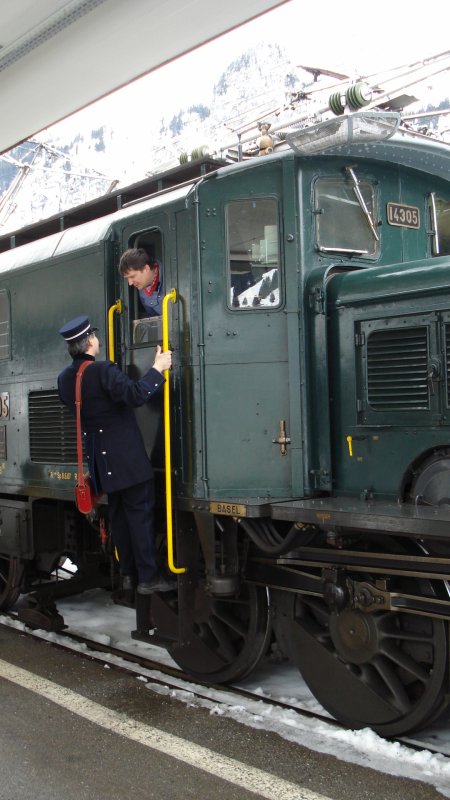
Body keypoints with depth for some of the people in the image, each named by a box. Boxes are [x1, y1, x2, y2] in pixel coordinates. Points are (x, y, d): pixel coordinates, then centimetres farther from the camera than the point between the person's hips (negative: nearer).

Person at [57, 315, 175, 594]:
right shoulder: (103, 370, -18)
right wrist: (157, 369, -19)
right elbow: (135, 395, -29)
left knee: (119, 514, 15)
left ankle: (128, 574, 20)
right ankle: (148, 577, 1)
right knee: (140, 513, -2)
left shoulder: (65, 378, 6)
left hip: (101, 460, 8)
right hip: (127, 456, -8)